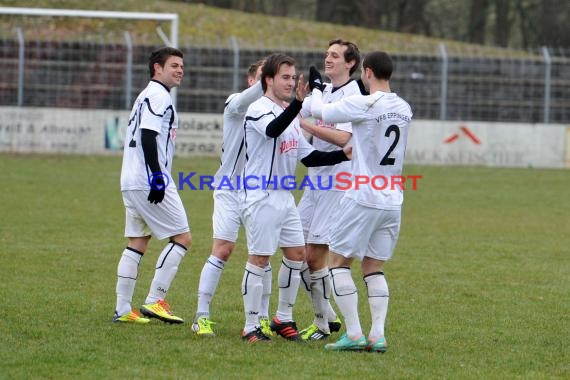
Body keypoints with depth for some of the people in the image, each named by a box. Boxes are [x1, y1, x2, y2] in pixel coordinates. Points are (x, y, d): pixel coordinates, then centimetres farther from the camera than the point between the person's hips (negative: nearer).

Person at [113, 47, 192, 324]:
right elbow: (148, 135, -20)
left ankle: (122, 310, 10)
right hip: (149, 180, -10)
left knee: (137, 243, 11)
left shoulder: (146, 96, 22)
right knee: (182, 238, -6)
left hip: (131, 182, 10)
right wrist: (157, 177, -24)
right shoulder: (158, 96, -10)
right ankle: (154, 301, -9)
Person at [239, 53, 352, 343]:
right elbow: (273, 130, -35)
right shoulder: (258, 110, -11)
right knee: (259, 259, -6)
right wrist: (298, 103, -48)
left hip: (284, 196, 9)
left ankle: (283, 318, 21)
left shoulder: (289, 115, 17)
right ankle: (251, 328, -1)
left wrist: (343, 154, 5)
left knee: (296, 253, 9)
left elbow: (308, 156, 19)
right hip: (261, 197, -9)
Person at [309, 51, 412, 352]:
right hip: (392, 201, 6)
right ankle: (378, 336, 3)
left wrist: (316, 92, 18)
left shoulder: (363, 104, -13)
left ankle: (354, 334, -3)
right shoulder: (404, 109, 7)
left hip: (363, 199, -6)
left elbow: (320, 112, -2)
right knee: (374, 268, 13)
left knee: (338, 262, 4)